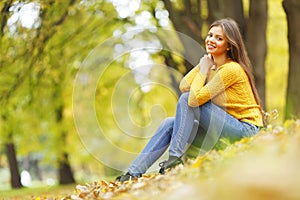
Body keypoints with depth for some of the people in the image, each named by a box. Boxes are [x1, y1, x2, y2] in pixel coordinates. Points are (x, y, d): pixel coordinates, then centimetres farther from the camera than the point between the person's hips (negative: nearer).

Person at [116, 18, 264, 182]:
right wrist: (202, 66, -7)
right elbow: (183, 87, -2)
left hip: (246, 128, -9)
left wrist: (204, 70, -13)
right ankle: (135, 171, -3)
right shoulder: (211, 64, 7)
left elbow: (195, 98, -26)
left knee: (188, 99, -19)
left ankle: (175, 157, -15)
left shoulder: (231, 69, -20)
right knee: (169, 123, -1)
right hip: (229, 124, 9)